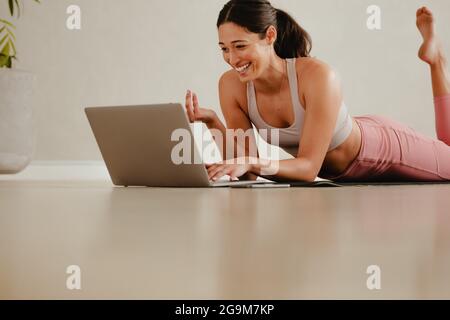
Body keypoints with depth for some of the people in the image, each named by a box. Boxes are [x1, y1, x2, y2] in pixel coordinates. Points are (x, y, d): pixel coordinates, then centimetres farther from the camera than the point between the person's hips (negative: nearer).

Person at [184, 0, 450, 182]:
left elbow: (309, 166, -37)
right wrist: (214, 125, -38)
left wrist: (252, 163, -54)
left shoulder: (318, 76, -39)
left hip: (383, 147, -4)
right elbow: (246, 174, -22)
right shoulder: (231, 85, -25)